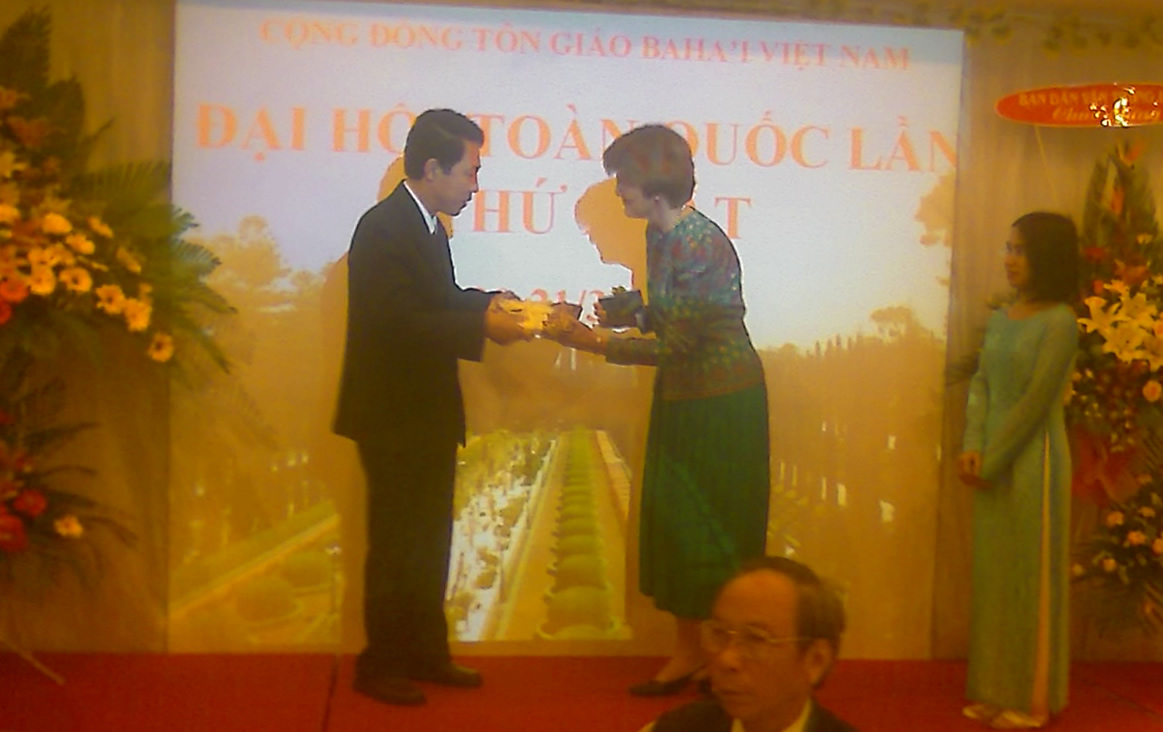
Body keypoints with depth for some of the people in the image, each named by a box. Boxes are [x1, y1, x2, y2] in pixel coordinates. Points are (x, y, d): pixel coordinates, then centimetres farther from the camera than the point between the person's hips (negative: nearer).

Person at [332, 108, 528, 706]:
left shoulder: (426, 226, 10)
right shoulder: (383, 227, -19)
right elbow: (398, 321, -26)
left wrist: (487, 302, 0)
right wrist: (482, 328, -24)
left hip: (428, 415, 10)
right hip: (393, 417, -9)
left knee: (428, 541, 17)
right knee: (396, 543, 0)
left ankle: (426, 653, 29)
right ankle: (381, 664, 14)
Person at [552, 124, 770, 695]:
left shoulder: (702, 246, -23)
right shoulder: (659, 235, 4)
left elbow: (675, 345, -22)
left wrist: (599, 344, -19)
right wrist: (626, 314, -4)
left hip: (721, 402, -9)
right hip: (681, 397, 9)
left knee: (714, 526, 1)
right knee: (672, 521, 11)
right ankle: (689, 653, 21)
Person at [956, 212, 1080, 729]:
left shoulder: (1059, 322, -11)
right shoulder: (1000, 319, 10)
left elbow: (1037, 400, -15)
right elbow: (981, 385, 8)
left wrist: (992, 460, -13)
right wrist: (971, 447, -6)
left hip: (1033, 458, -7)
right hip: (993, 463, 7)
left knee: (1031, 577, 2)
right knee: (993, 575, 11)